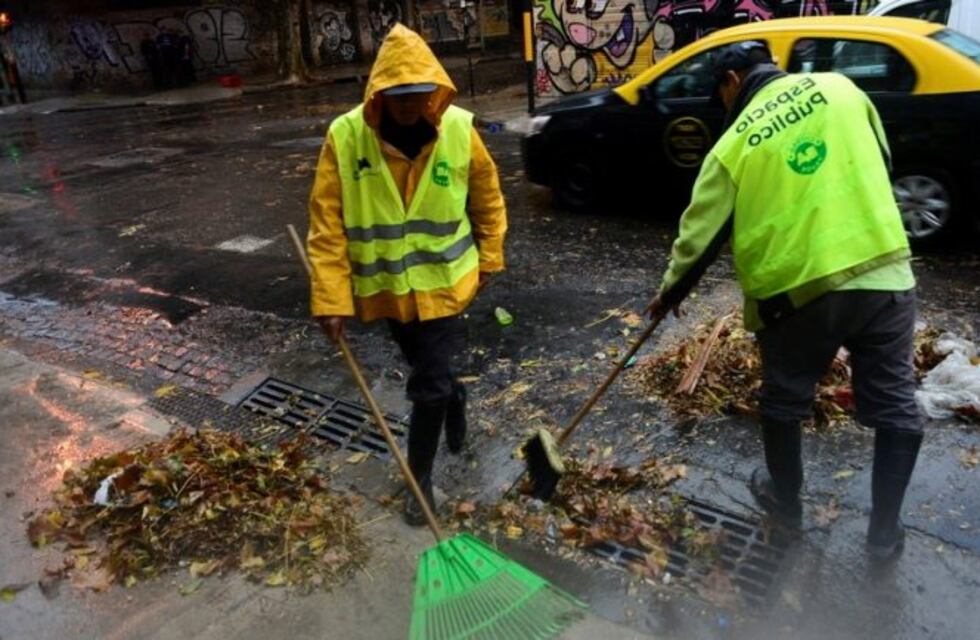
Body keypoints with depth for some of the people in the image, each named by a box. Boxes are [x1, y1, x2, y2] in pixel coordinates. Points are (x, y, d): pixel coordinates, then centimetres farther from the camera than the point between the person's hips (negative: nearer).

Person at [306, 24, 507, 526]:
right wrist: (331, 298, -17)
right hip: (384, 286, 2)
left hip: (443, 282, -1)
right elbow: (327, 224, -14)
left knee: (428, 385, -1)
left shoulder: (459, 129, -14)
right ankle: (455, 399, 56)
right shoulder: (345, 136, -17)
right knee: (429, 371, 22)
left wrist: (489, 257, 8)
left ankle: (420, 477, 21)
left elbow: (488, 198, 2)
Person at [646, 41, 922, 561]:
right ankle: (885, 530, 25)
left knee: (783, 402, 20)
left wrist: (670, 292, 16)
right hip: (883, 272, 3)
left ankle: (785, 499, 38)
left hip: (797, 290, -2)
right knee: (895, 407, 15)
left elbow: (700, 234, 2)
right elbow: (880, 161, 18)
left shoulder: (733, 144, 1)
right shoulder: (840, 88, 8)